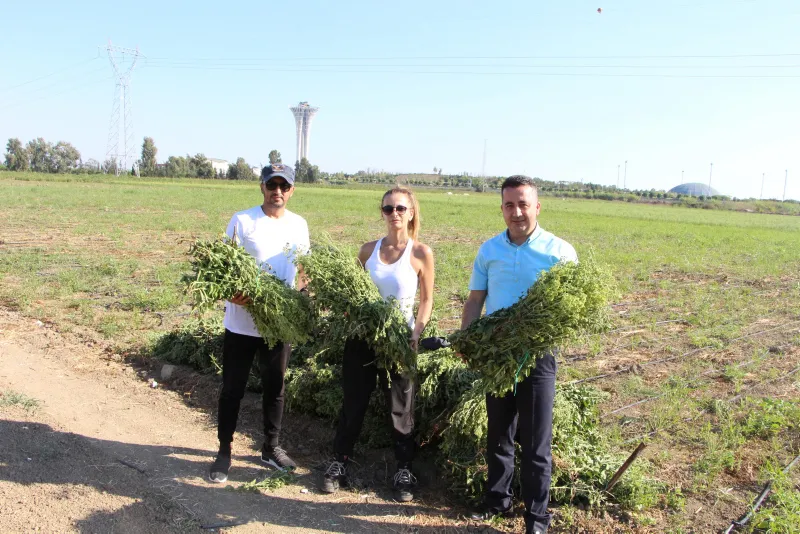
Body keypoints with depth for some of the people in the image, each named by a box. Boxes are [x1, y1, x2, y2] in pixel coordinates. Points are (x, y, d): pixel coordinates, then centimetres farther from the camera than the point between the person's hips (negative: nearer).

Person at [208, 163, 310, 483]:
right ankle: (224, 451, 23)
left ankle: (271, 448, 32)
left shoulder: (299, 225, 5)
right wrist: (233, 292, -28)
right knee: (233, 389, 7)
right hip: (242, 323, -3)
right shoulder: (242, 220, -8)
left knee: (275, 388, 15)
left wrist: (299, 291, -7)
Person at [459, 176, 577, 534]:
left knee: (535, 441, 5)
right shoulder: (489, 250, 3)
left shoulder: (559, 252, -8)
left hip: (537, 355, -3)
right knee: (498, 433, 18)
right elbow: (475, 299, 6)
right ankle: (497, 499, 35)